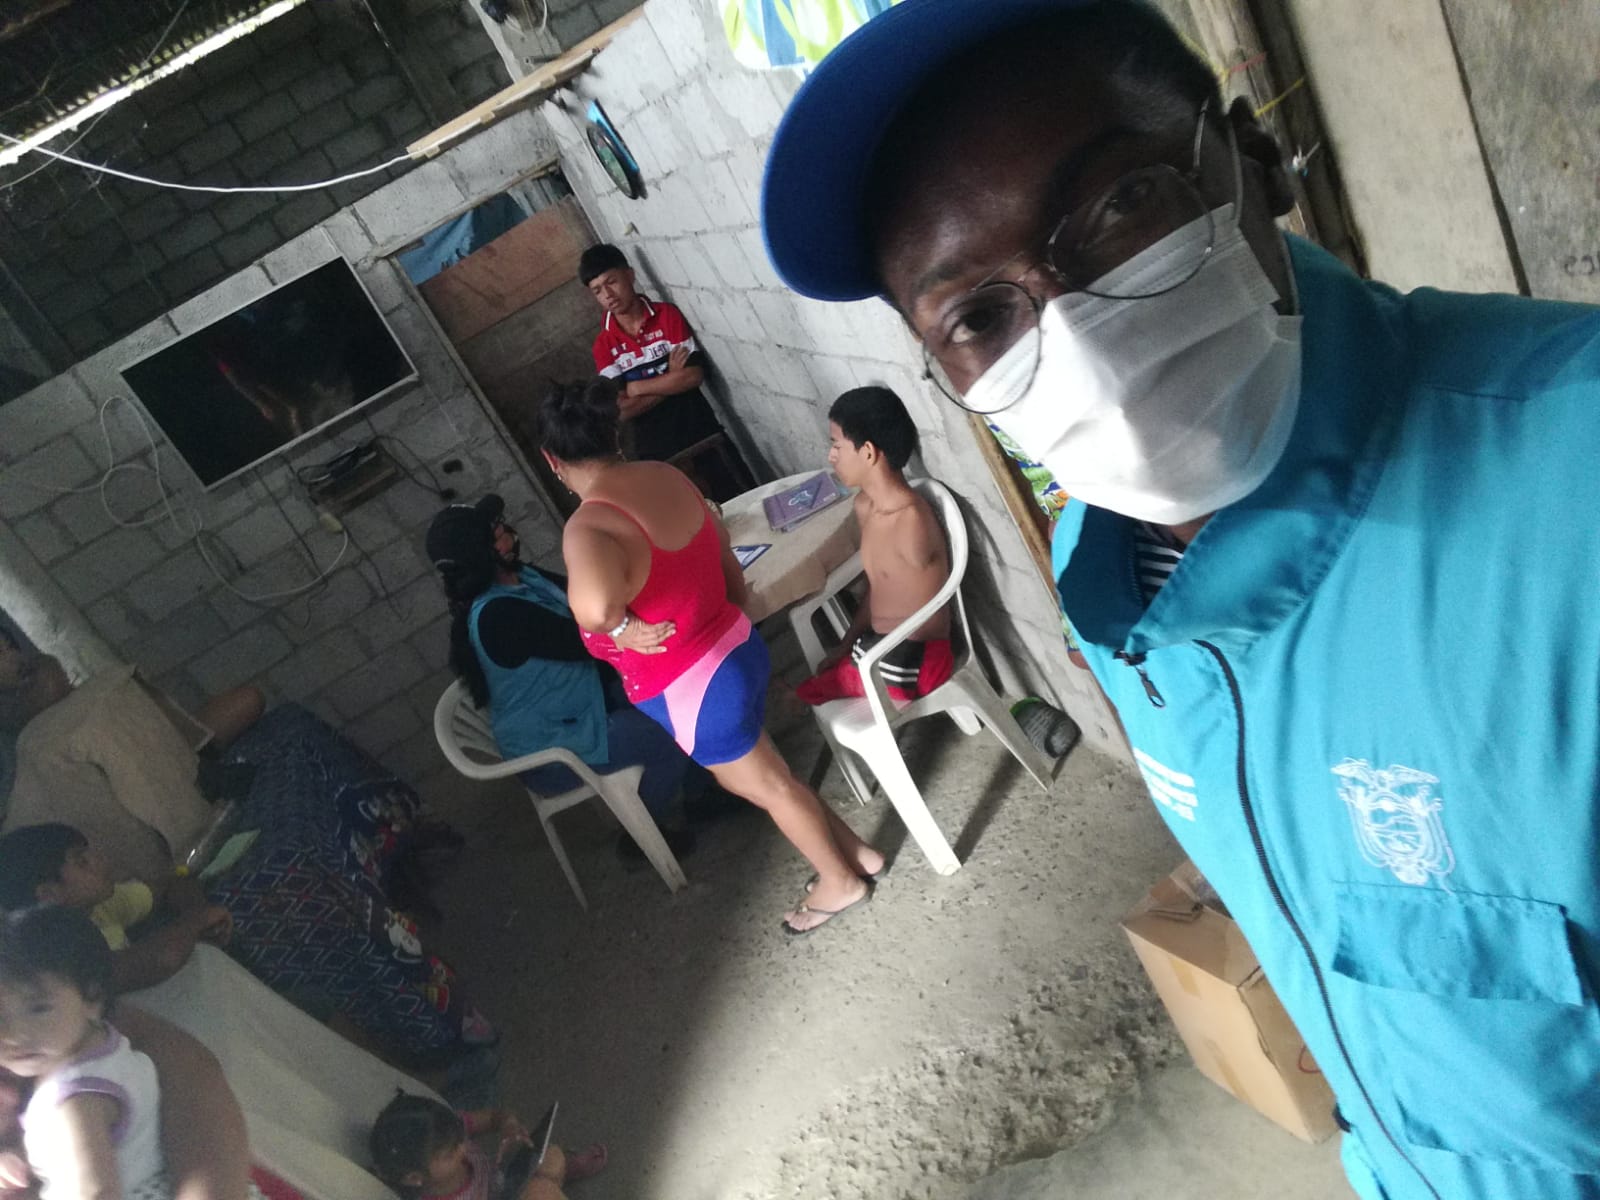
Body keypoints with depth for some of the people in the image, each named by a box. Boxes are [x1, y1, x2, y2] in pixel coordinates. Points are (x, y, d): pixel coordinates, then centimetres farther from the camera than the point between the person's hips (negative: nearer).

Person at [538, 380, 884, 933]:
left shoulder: (588, 527, -27)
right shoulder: (665, 476, -3)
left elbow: (593, 604, -49)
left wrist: (624, 628, -28)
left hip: (691, 689, -7)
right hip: (738, 647, 8)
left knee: (767, 785, 17)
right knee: (762, 773, 29)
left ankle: (840, 879, 40)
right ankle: (853, 849, 44)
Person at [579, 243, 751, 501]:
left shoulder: (667, 314, -2)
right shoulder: (603, 345, 0)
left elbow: (694, 375, -13)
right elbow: (621, 409, -10)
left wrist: (635, 387, -10)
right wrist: (670, 380, -12)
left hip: (701, 433, -1)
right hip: (655, 451, 1)